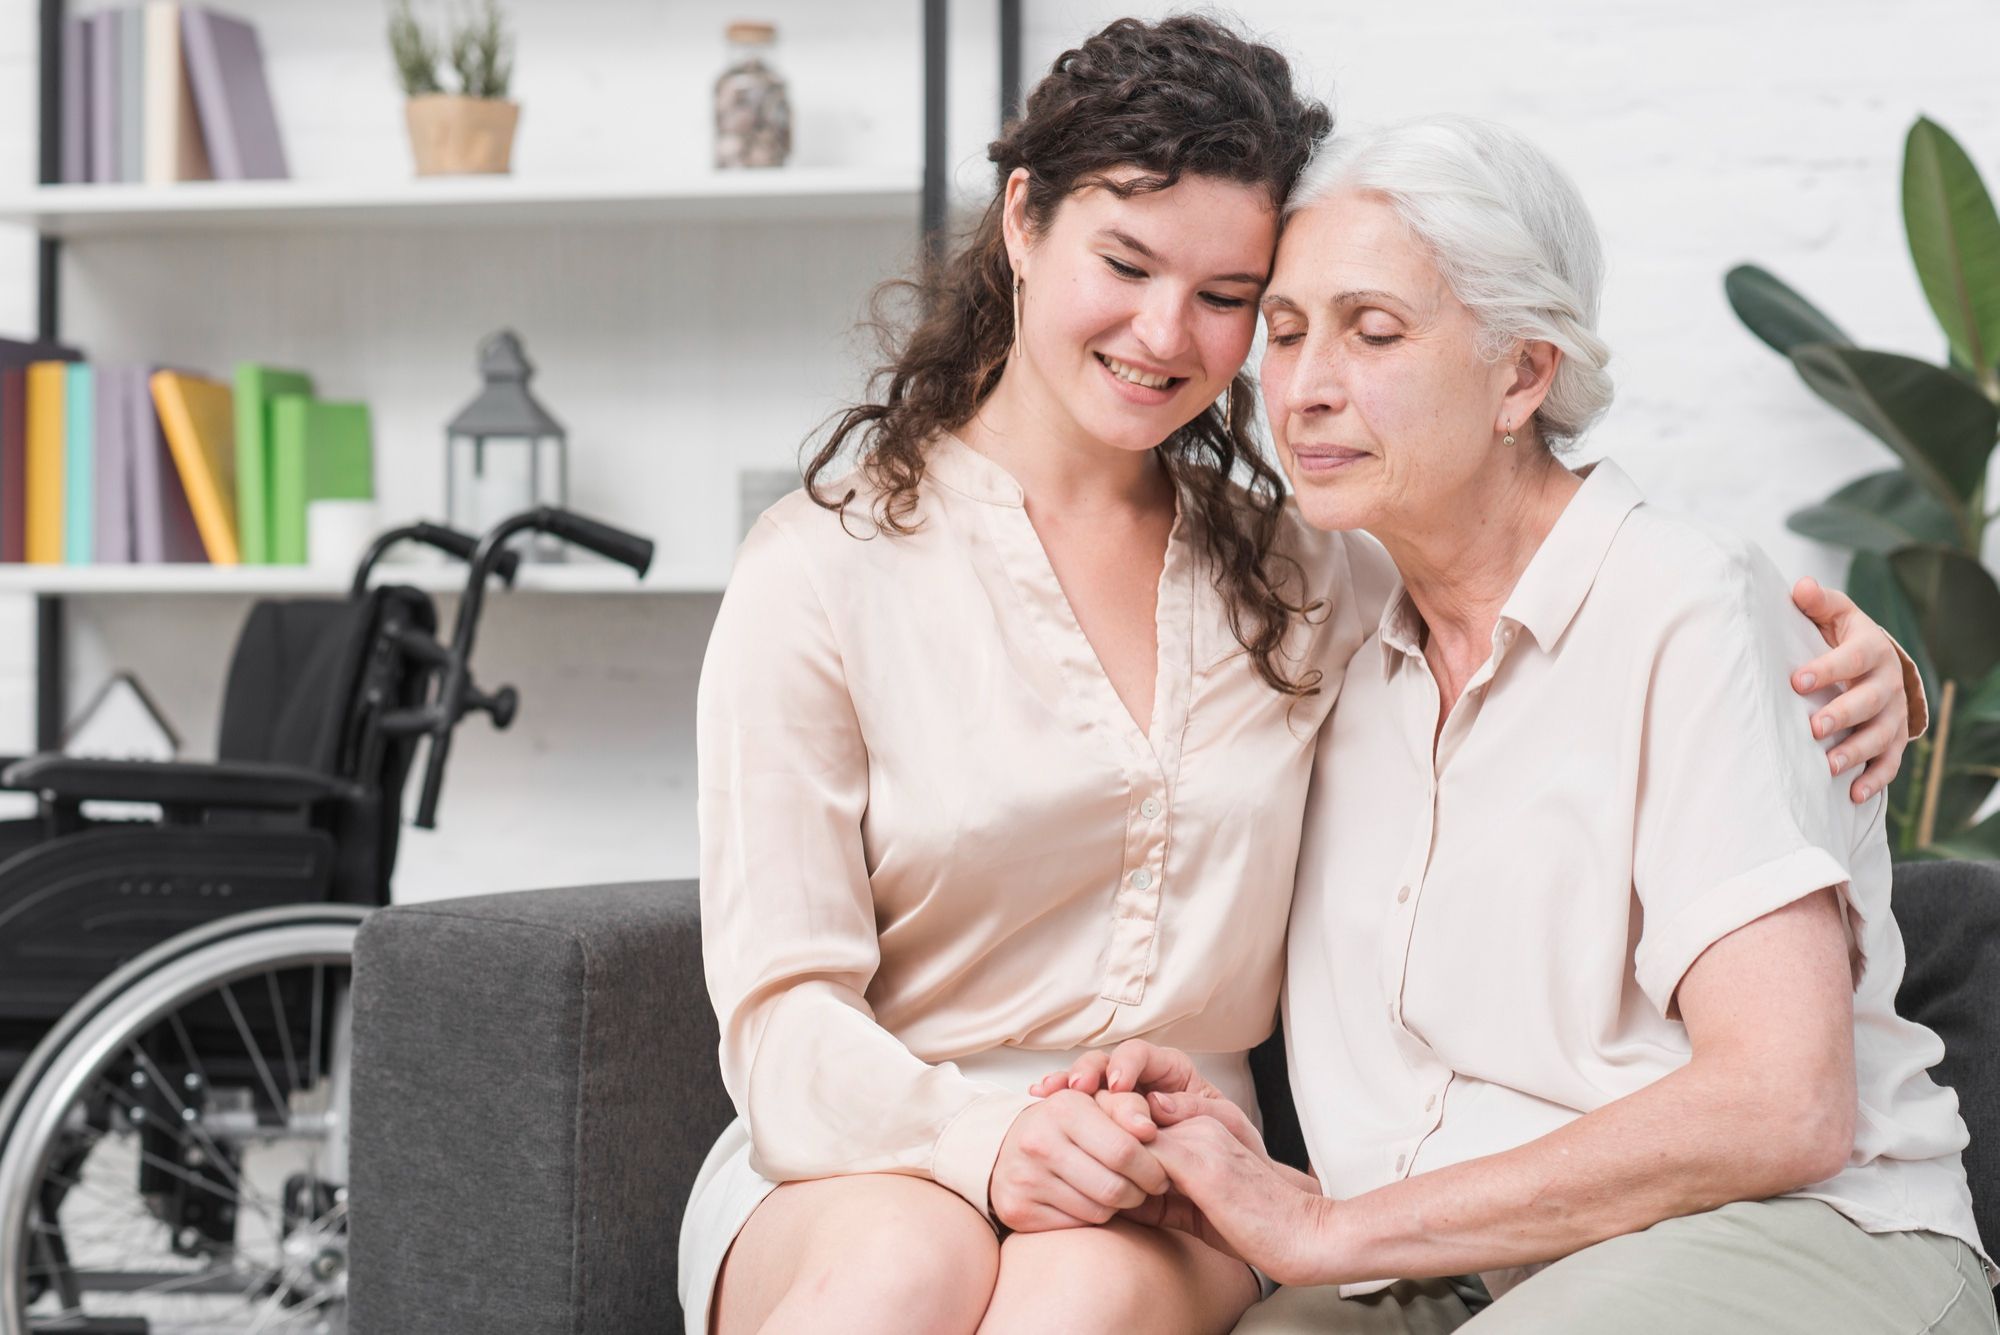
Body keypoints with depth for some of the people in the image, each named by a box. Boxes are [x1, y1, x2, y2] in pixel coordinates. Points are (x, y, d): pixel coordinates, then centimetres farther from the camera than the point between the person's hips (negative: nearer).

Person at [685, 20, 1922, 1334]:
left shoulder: (1294, 576, 12)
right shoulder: (826, 568, -2)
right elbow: (785, 1017, -6)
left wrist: (1844, 677, -3)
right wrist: (979, 1143, -28)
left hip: (1163, 1206, 2)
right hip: (859, 1168, -2)